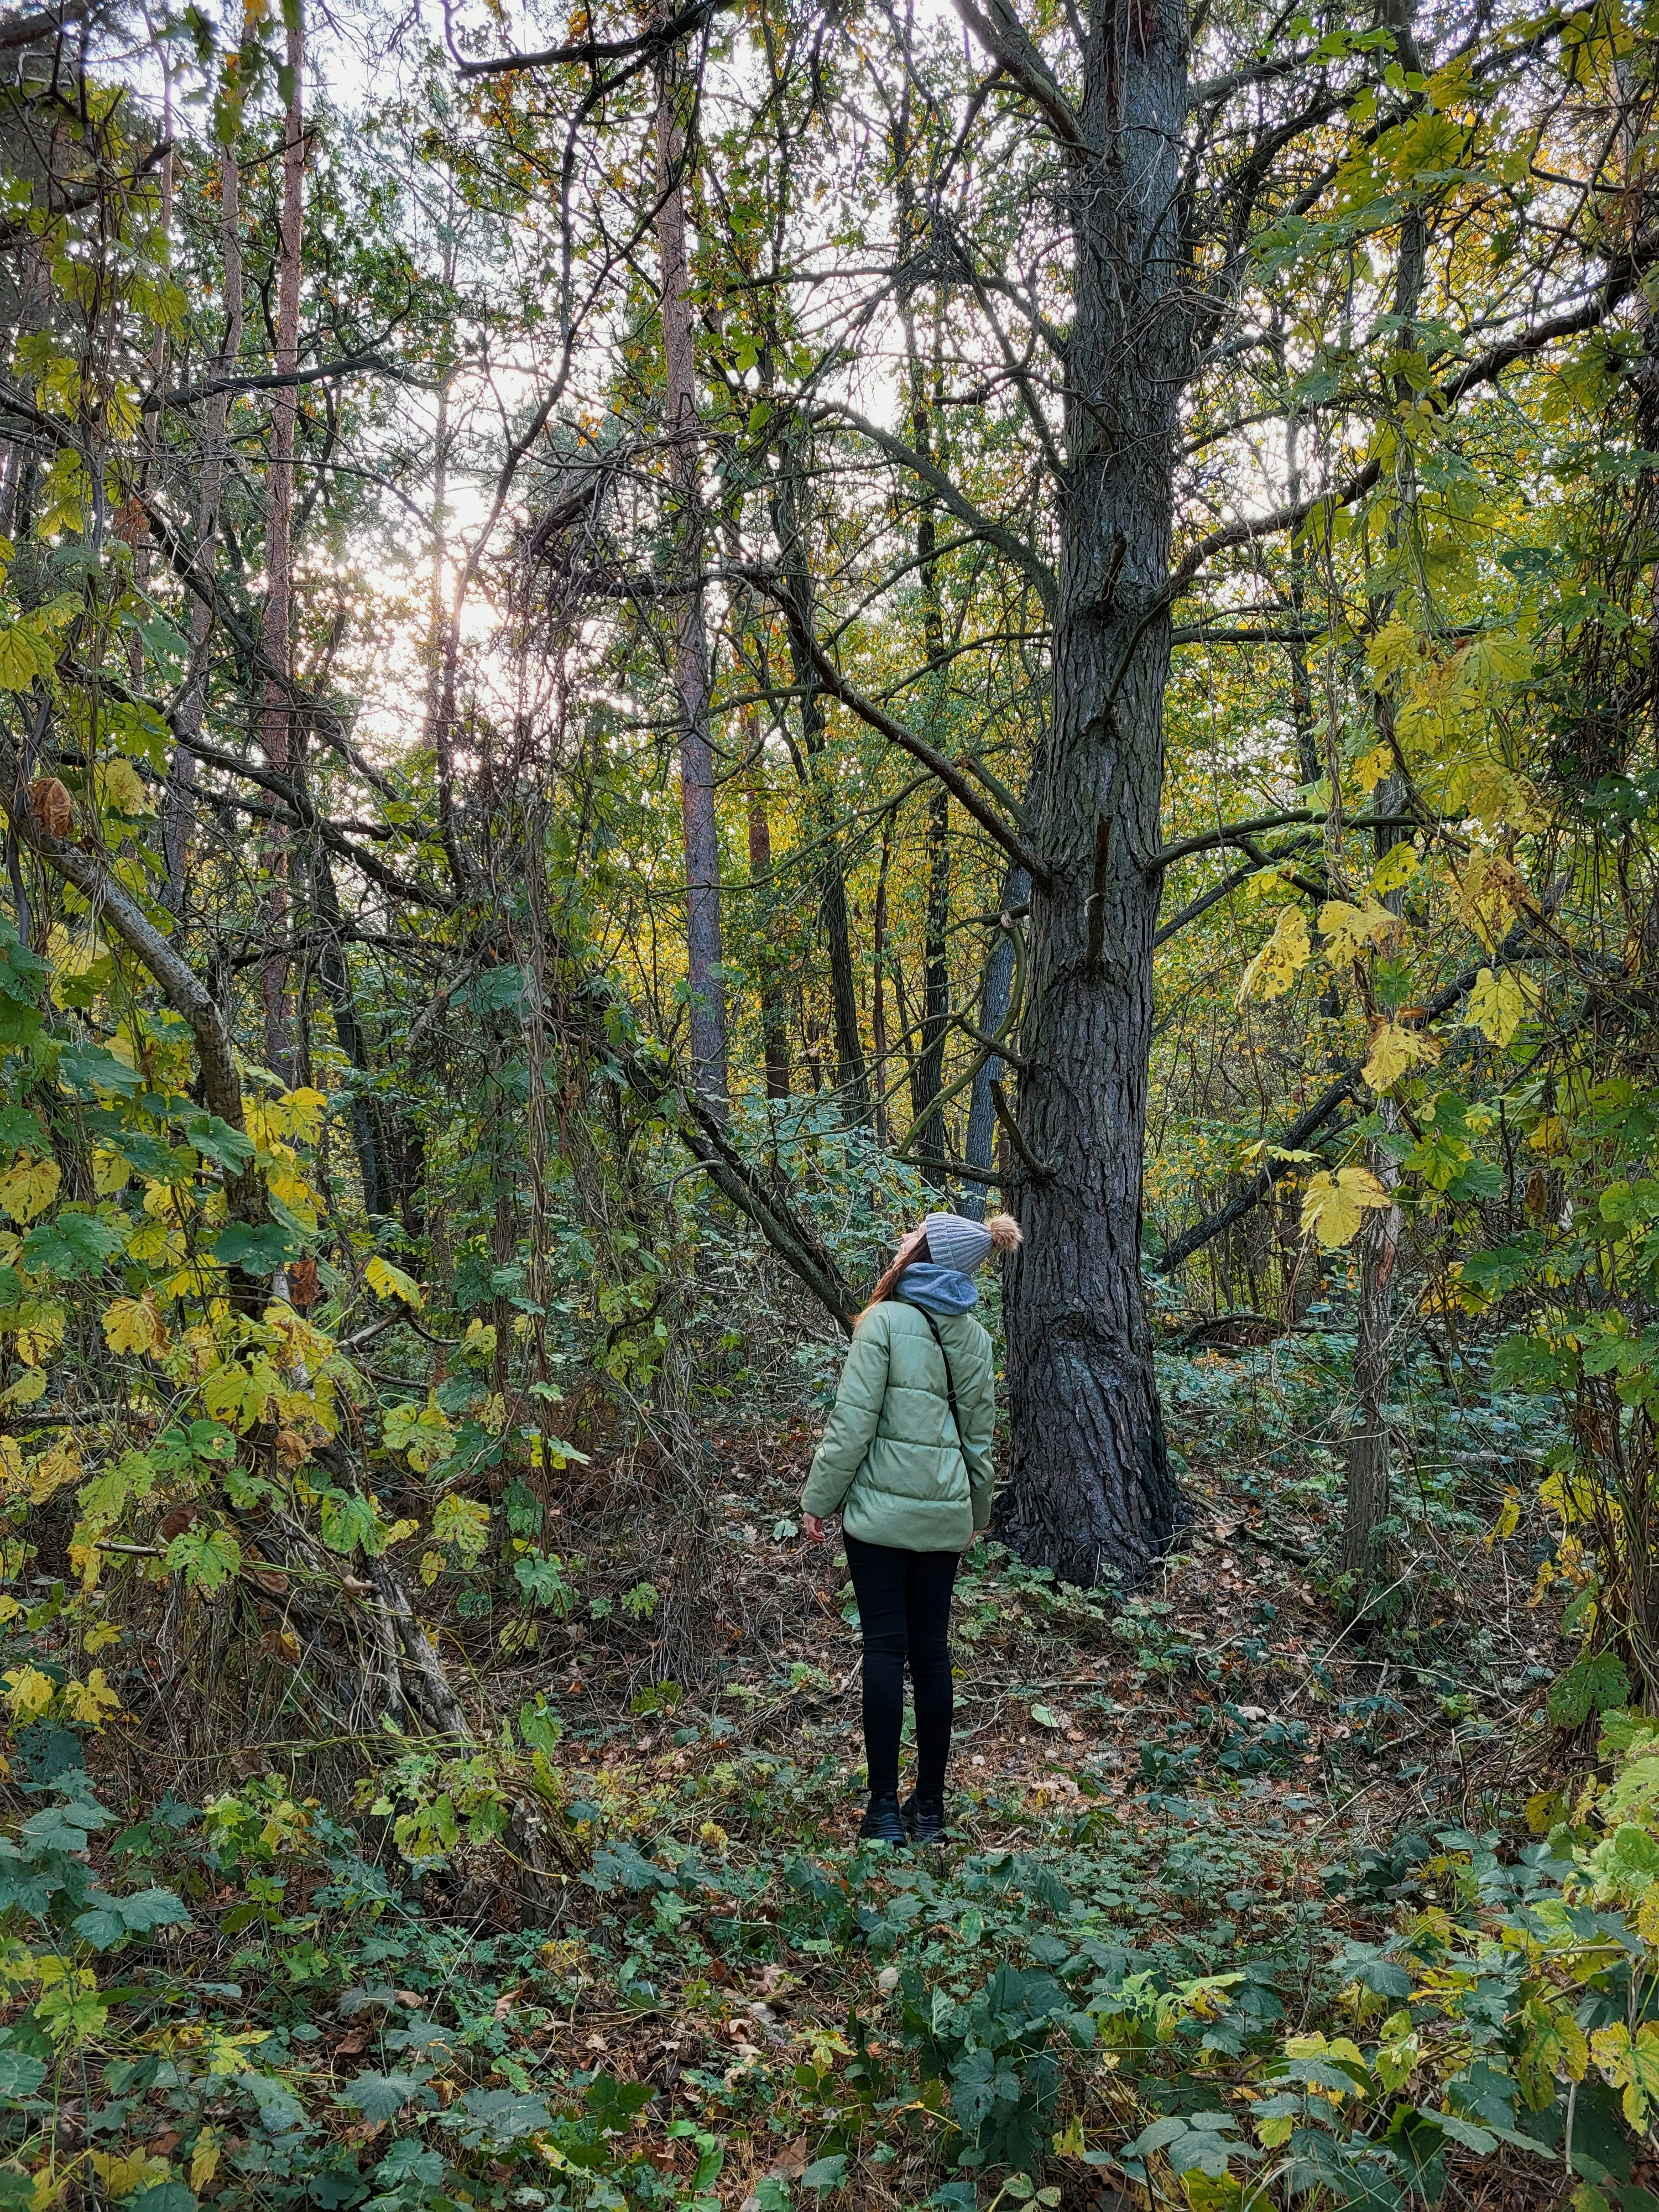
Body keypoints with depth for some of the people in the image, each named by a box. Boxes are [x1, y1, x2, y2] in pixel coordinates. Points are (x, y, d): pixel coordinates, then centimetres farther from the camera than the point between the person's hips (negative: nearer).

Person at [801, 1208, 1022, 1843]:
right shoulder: (973, 1336, 7)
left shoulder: (886, 1322, -11)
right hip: (945, 1516, 5)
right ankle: (930, 1805, 17)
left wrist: (818, 1499, -5)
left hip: (880, 1508, -5)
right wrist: (978, 1512, 25)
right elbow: (980, 1434, 14)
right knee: (932, 1650, 11)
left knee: (885, 1648, 1)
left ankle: (884, 1807, 5)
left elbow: (852, 1422, -13)